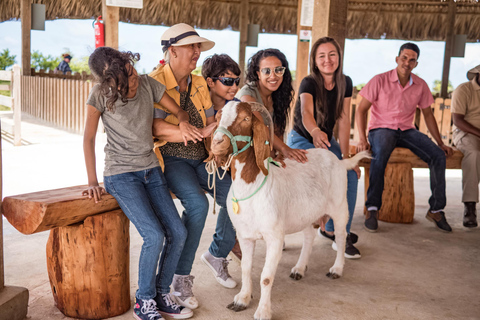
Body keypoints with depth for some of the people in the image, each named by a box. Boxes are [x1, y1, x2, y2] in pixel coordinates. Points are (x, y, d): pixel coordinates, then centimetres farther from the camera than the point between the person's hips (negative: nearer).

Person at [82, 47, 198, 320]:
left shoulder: (148, 84, -4)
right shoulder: (101, 95, -13)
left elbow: (179, 111, 3)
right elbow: (89, 138, -6)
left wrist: (184, 123, -22)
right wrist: (92, 181, -8)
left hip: (151, 170, 5)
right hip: (121, 175, -5)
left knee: (178, 232, -4)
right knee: (154, 235, -19)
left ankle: (161, 295, 14)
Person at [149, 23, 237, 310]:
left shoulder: (199, 84, 11)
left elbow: (211, 123, 11)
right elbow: (157, 128, -23)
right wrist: (201, 132, -25)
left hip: (200, 157, 6)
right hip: (171, 159, -6)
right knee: (198, 203, -30)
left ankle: (219, 254, 15)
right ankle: (182, 277, -11)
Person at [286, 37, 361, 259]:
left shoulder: (345, 83, -6)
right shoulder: (309, 83, -21)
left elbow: (343, 120, -7)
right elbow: (306, 112, -42)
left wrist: (345, 155, -11)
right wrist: (315, 132, -64)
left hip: (327, 141, 5)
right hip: (302, 140, -5)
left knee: (351, 175, -14)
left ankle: (338, 231, 3)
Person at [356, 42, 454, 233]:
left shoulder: (420, 85, 5)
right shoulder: (380, 80, -7)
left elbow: (428, 115, 15)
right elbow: (361, 110, -7)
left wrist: (440, 143, 8)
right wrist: (362, 139, -20)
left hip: (407, 130, 4)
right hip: (381, 129, -4)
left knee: (438, 155, -19)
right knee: (381, 154, -38)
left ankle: (436, 210, -8)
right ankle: (372, 209, -29)